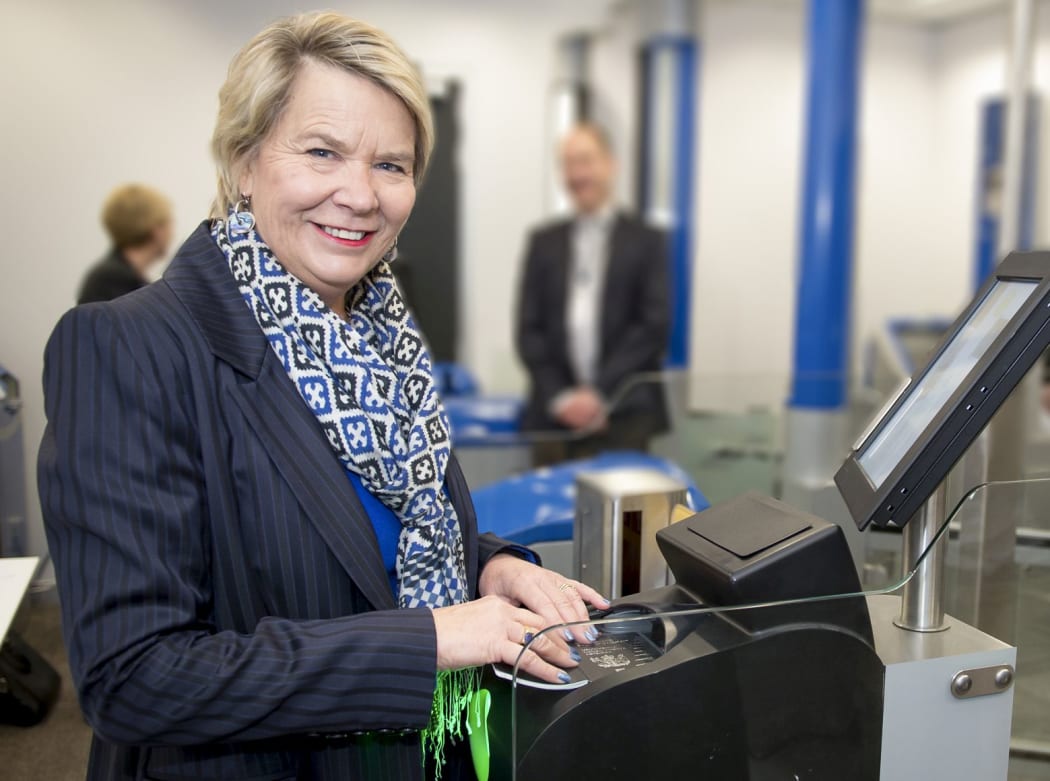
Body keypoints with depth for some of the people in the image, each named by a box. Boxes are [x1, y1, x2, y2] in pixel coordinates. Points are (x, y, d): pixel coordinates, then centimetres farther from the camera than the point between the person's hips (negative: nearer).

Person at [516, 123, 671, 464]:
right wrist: (559, 396, -6)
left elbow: (655, 326, -3)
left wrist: (600, 392, -11)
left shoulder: (645, 241, 5)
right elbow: (529, 328, 7)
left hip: (624, 417, -2)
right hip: (555, 415, 2)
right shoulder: (543, 242, 12)